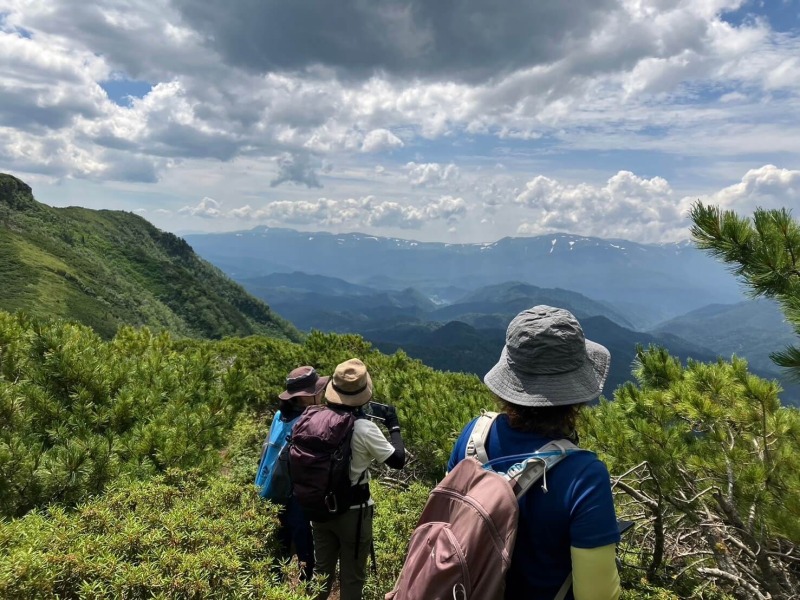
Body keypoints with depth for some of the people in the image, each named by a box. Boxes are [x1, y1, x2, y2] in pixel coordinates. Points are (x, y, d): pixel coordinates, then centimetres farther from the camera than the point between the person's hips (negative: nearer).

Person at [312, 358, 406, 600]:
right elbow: (398, 460, -15)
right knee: (352, 576, 14)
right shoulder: (364, 428, -24)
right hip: (353, 512, -5)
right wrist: (394, 426, 0)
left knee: (321, 569, 23)